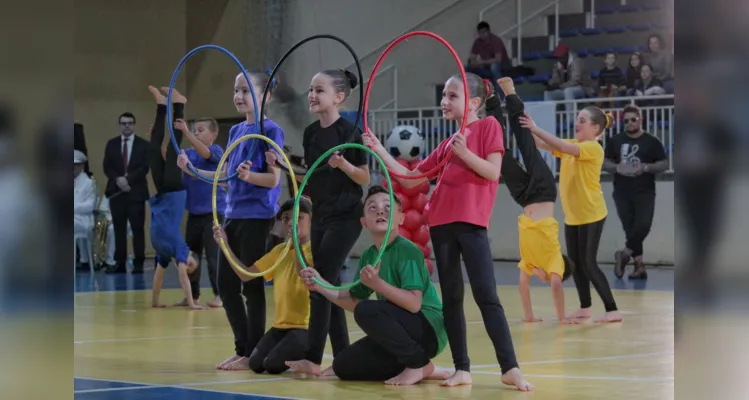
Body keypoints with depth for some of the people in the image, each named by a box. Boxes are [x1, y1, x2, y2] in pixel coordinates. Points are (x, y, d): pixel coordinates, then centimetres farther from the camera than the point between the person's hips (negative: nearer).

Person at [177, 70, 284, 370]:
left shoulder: (270, 130, -9)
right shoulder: (235, 131, 13)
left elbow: (273, 179, -14)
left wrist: (249, 176, -31)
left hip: (256, 216, -8)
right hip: (232, 214, 8)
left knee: (252, 285, -3)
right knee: (226, 285, 8)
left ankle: (253, 353, 6)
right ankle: (242, 349, 18)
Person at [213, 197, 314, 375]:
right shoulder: (280, 250, 11)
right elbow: (245, 274, 7)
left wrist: (297, 243, -27)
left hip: (305, 326, -6)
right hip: (280, 325, 6)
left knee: (272, 364, -24)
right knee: (255, 364, -13)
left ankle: (306, 356, 6)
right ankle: (298, 354, 15)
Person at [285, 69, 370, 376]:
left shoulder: (349, 131, -12)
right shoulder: (311, 132, 8)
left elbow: (365, 179, -10)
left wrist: (343, 164, -27)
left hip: (345, 217, -8)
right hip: (320, 216, 8)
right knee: (328, 286, 8)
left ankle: (313, 359, -10)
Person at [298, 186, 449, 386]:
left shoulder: (407, 250, -18)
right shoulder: (368, 256, 7)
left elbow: (414, 304, -28)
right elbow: (353, 302, 13)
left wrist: (378, 284, -38)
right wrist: (320, 285, 1)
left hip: (429, 328, -9)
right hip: (406, 330, 9)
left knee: (368, 310, -30)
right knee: (343, 366, 5)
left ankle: (418, 363, -12)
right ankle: (419, 371, 10)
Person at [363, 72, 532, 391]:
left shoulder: (488, 126, 3)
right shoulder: (447, 143, 18)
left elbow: (493, 171, -8)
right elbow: (410, 179, 17)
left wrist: (465, 153, -20)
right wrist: (380, 151, 11)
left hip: (471, 221, -6)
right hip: (441, 222, 6)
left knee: (486, 295, -11)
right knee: (451, 297, 6)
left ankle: (510, 368, -11)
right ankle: (462, 369, 10)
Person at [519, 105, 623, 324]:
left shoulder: (593, 148, -15)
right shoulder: (572, 146, 10)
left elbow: (563, 147, -28)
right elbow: (543, 145, 3)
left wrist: (536, 129, -29)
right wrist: (529, 130, -15)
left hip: (591, 215, -8)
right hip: (572, 215, 8)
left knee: (588, 263, -9)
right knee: (575, 262, 10)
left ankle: (613, 310, -4)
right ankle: (585, 307, 22)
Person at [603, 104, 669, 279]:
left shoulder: (652, 141, 0)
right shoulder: (615, 141, 8)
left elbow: (665, 164, 0)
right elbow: (604, 162, 11)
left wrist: (646, 168, -17)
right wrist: (617, 168, -10)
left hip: (645, 192, -2)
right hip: (622, 193, 2)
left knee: (643, 225, -18)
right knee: (630, 229, 2)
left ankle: (626, 253, 2)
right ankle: (639, 265, 8)